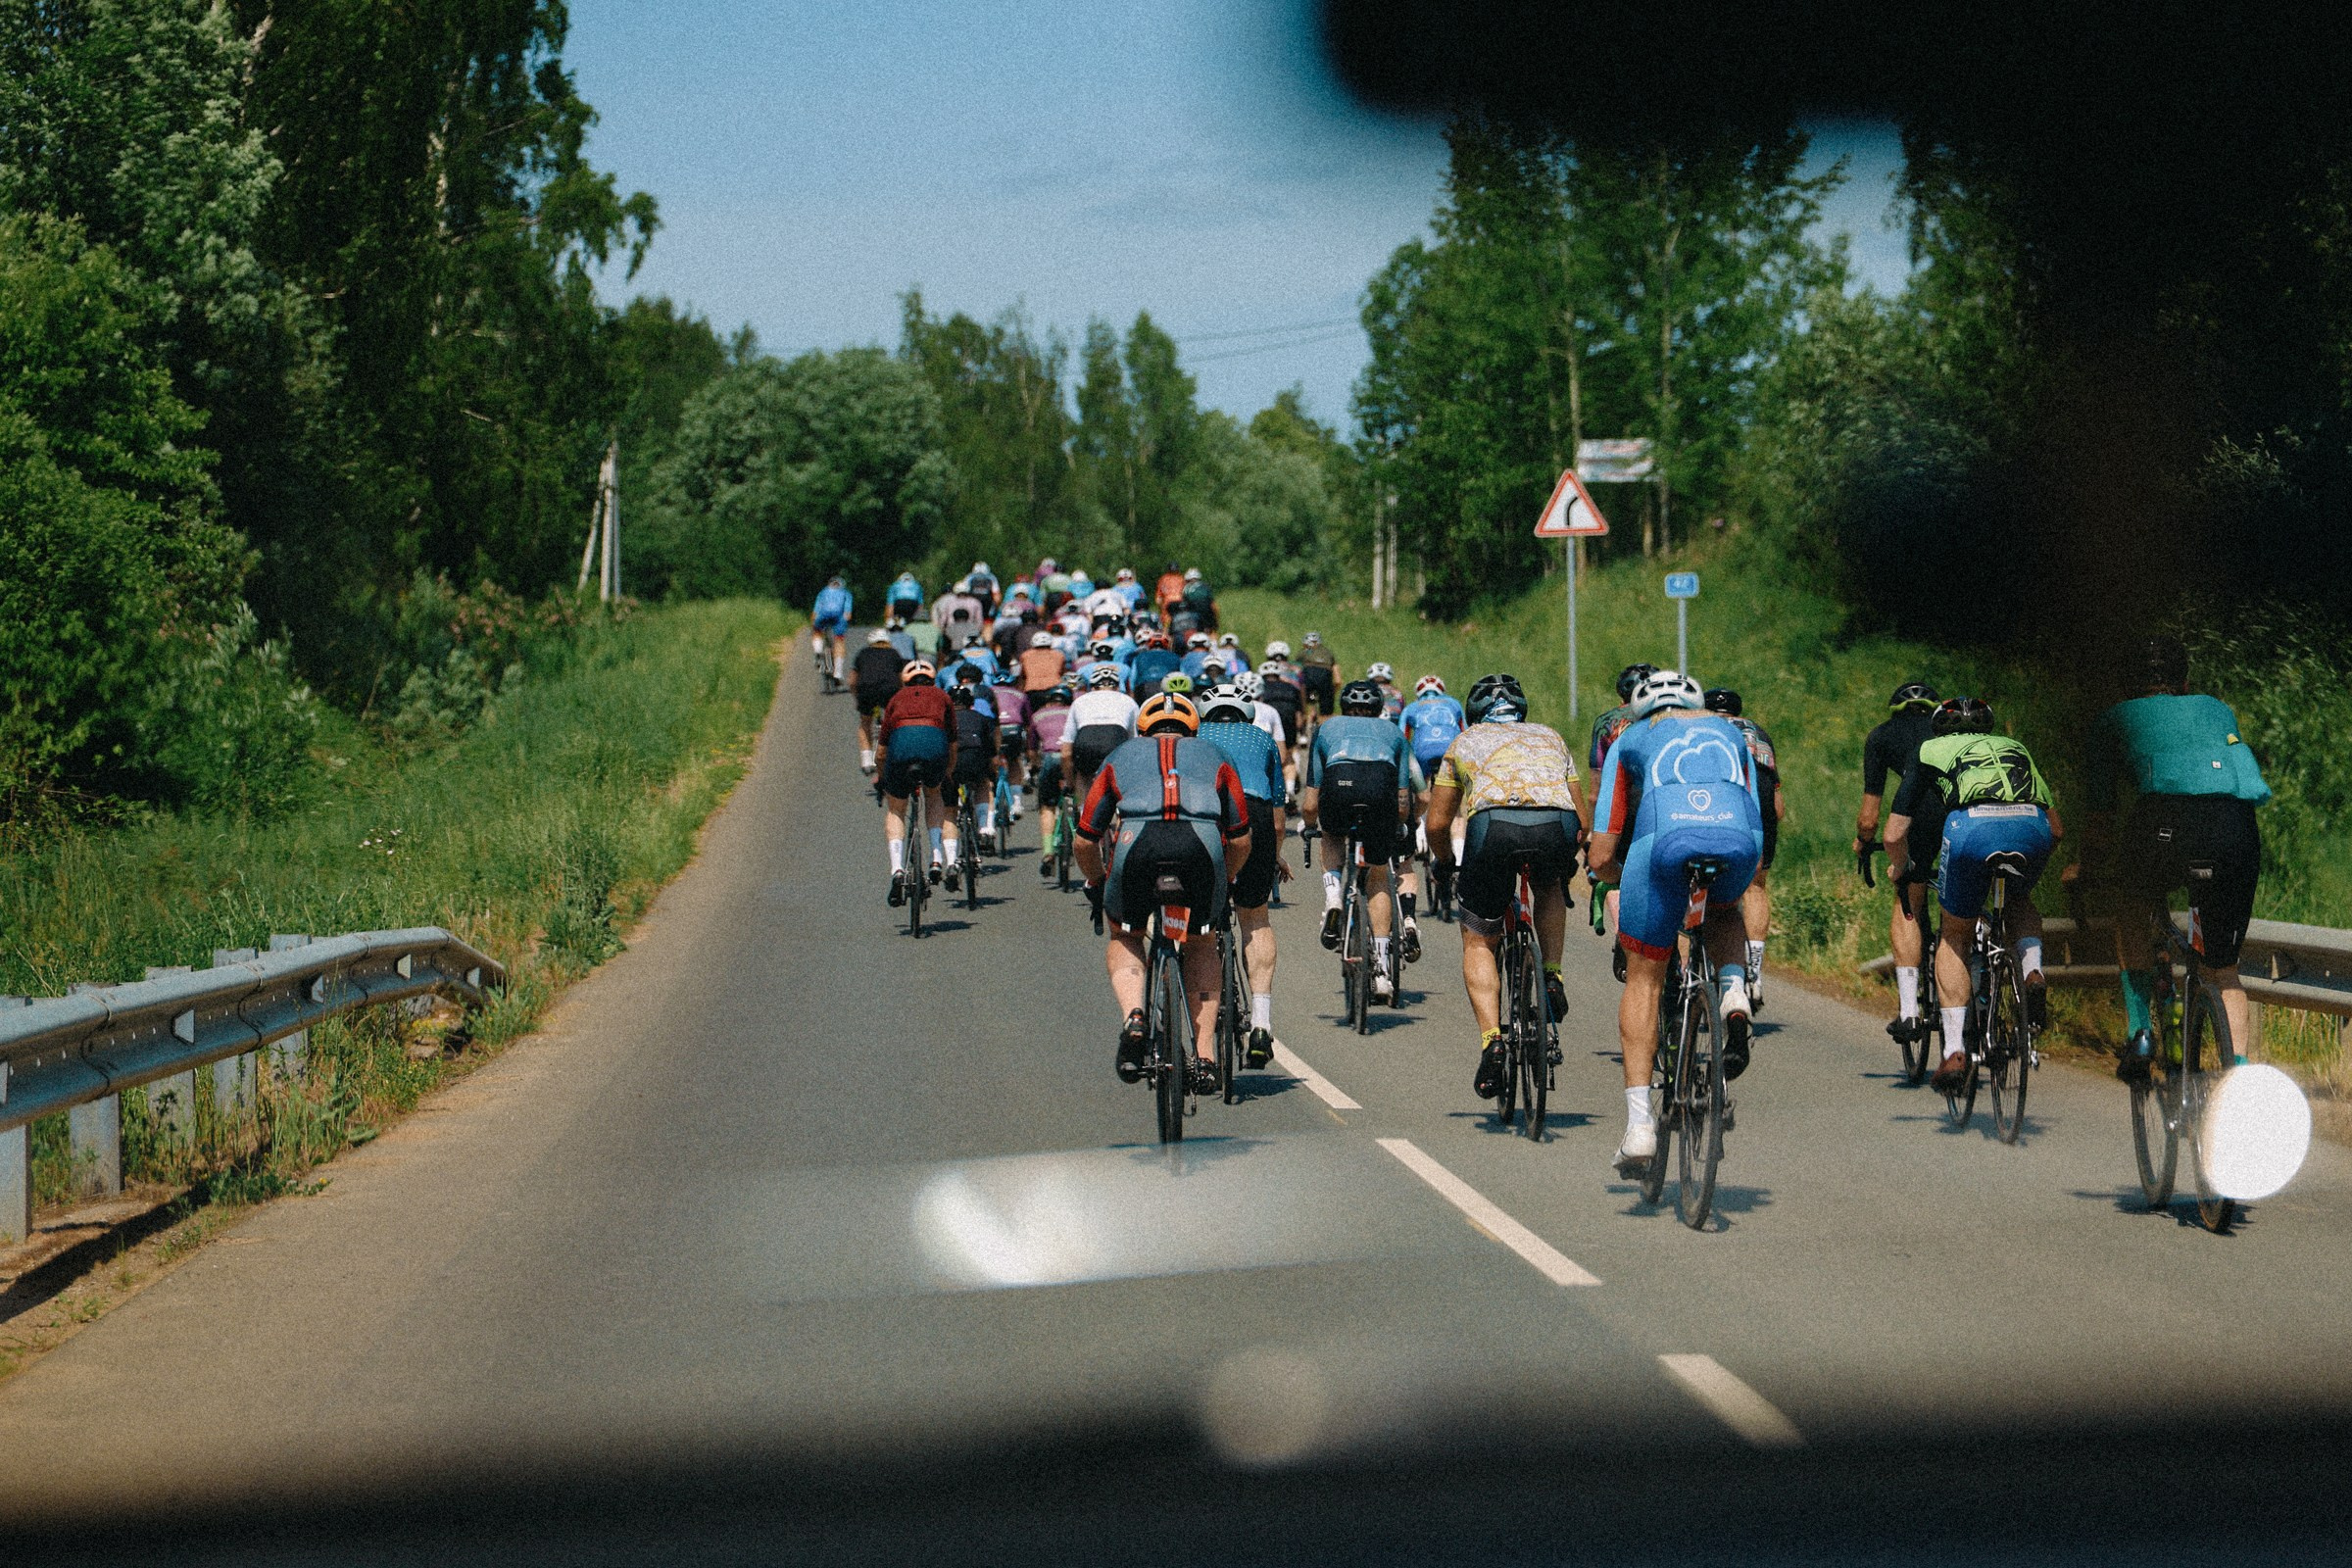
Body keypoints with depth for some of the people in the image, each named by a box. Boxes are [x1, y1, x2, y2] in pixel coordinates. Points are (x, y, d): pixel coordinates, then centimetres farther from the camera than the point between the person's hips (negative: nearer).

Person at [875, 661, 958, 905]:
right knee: (934, 795, 31)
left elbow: (881, 752, 33)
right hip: (935, 744, 1)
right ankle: (937, 859, 17)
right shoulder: (942, 697, 31)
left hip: (900, 744, -1)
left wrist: (879, 775, 50)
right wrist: (948, 777, 53)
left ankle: (897, 869, 1)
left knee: (894, 808, 21)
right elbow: (953, 745, 37)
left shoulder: (897, 698, 31)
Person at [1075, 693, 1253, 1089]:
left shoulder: (1120, 758, 32)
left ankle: (1133, 1018, 0)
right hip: (1202, 844, 1)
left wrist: (1098, 886, 46)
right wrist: (1222, 881, 48)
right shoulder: (1214, 757, 33)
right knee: (1201, 945, 25)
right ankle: (1204, 1057, 16)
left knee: (1123, 938, 27)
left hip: (1137, 843, -1)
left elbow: (1084, 841, 29)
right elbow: (1241, 840, 30)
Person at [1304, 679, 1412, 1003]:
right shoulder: (1393, 731, 35)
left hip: (1338, 789, 0)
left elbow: (1310, 805, 31)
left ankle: (1332, 900, 10)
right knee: (1378, 876, 20)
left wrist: (1311, 826, 51)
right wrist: (1398, 828, 49)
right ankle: (1381, 967, 12)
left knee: (1331, 837, 35)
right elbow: (1402, 802, 30)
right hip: (1381, 791, 0)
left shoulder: (1326, 728, 34)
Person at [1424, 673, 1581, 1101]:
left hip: (1494, 824, -2)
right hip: (1557, 826, 2)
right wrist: (1567, 863, 54)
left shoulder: (1465, 741, 32)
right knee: (1549, 886, 37)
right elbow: (1582, 820, 36)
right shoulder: (1550, 737, 37)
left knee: (1479, 941, 15)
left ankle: (1491, 1042, -3)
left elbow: (1437, 824, 32)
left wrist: (1445, 866, 51)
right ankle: (1552, 978, 17)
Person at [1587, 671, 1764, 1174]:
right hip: (1739, 834, 2)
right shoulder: (1729, 732, 38)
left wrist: (1613, 874, 49)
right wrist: (1731, 877, 57)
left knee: (1644, 978, 15)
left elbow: (1601, 858, 26)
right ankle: (1734, 996, 7)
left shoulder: (1629, 741, 32)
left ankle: (1640, 1124, 7)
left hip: (1665, 833, -1)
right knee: (1723, 908, 36)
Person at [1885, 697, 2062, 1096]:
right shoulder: (2015, 749, 40)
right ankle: (2032, 974, 8)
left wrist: (1899, 869, 48)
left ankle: (1954, 1051, 10)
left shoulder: (1930, 751, 31)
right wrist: (2029, 861, 57)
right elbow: (2057, 828, 38)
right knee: (2019, 900, 36)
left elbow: (1894, 834, 27)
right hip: (2032, 827, 2)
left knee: (1955, 936, 20)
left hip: (1972, 827, -2)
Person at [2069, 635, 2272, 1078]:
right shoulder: (2217, 710, 35)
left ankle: (2139, 1030, 15)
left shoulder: (2118, 718, 28)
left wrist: (2088, 865, 46)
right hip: (2238, 822, 2)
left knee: (2133, 914, 29)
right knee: (2223, 966, 17)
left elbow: (2099, 813, 29)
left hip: (2168, 818, -2)